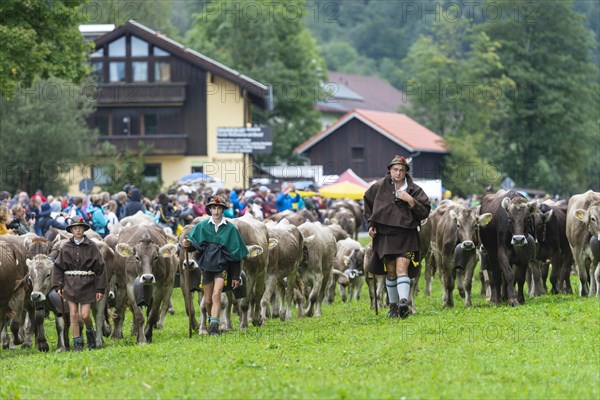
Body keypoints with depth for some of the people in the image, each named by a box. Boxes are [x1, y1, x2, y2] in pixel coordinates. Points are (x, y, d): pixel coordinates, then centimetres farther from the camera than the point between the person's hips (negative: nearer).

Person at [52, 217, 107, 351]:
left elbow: (100, 268, -1)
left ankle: (90, 331, 26)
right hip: (70, 285, 2)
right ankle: (77, 343, 8)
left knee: (85, 315, -5)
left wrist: (100, 289, -4)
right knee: (73, 315, 0)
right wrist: (58, 286, -1)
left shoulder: (91, 247, -2)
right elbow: (58, 267, 8)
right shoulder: (66, 247, 4)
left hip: (87, 285, -2)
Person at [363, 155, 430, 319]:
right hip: (385, 236, 2)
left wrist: (410, 200, -16)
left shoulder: (414, 190, 0)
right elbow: (368, 201, 20)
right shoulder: (379, 187, 4)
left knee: (402, 268, -18)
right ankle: (393, 306, 18)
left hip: (406, 235, -2)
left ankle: (404, 302, -30)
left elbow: (424, 212, -2)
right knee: (390, 272, 7)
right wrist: (370, 224, 12)